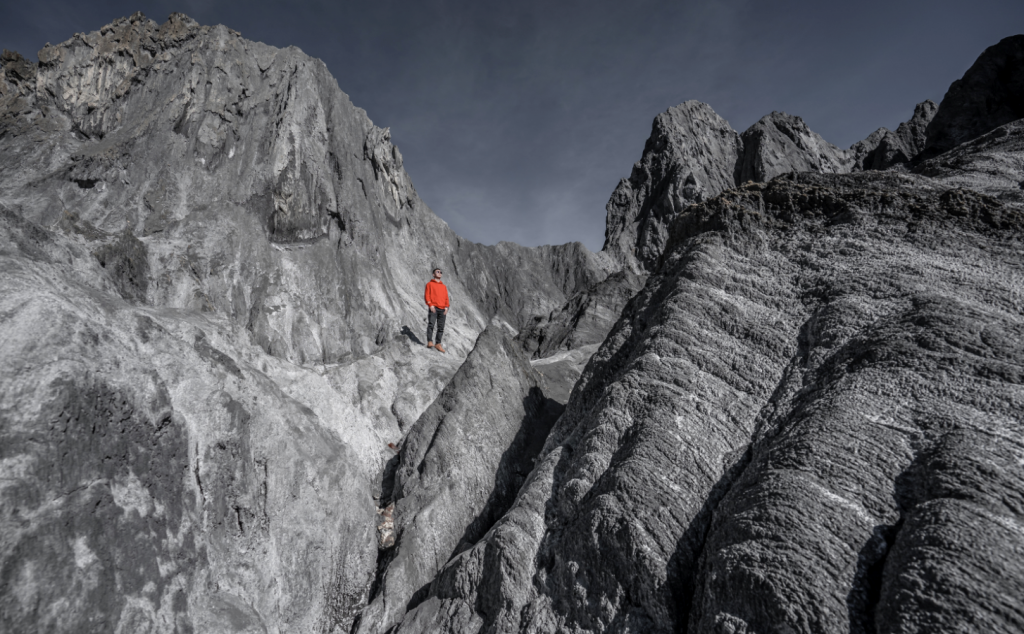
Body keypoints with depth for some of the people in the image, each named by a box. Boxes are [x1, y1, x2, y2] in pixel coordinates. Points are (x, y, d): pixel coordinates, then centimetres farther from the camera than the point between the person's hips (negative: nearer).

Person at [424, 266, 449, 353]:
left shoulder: (444, 286, 24)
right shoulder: (430, 284, 11)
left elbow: (446, 298, 19)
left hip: (442, 309, 4)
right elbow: (426, 295, 2)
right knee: (431, 324, -19)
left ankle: (438, 344, 4)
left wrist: (446, 307, 2)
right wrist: (430, 305, -13)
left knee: (441, 327, 0)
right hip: (433, 308, -4)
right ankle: (430, 342, -23)